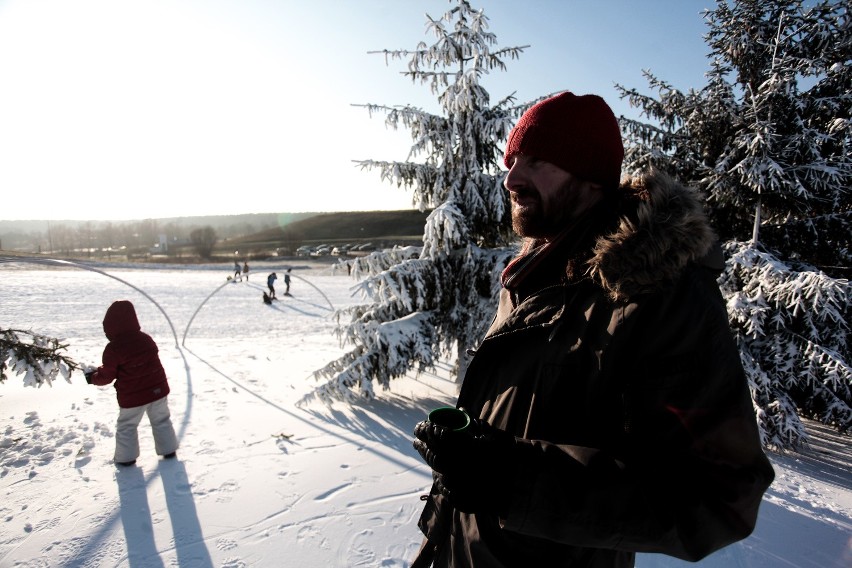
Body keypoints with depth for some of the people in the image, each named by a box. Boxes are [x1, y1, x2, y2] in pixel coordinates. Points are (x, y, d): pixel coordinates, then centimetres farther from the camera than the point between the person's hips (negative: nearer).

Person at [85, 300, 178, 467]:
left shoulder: (113, 349, -15)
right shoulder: (146, 339, 1)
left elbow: (107, 376, -8)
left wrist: (93, 377, 15)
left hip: (132, 397, -4)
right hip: (158, 390, 5)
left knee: (126, 426, 17)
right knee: (161, 421, 18)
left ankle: (126, 457, 26)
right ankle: (169, 450, 26)